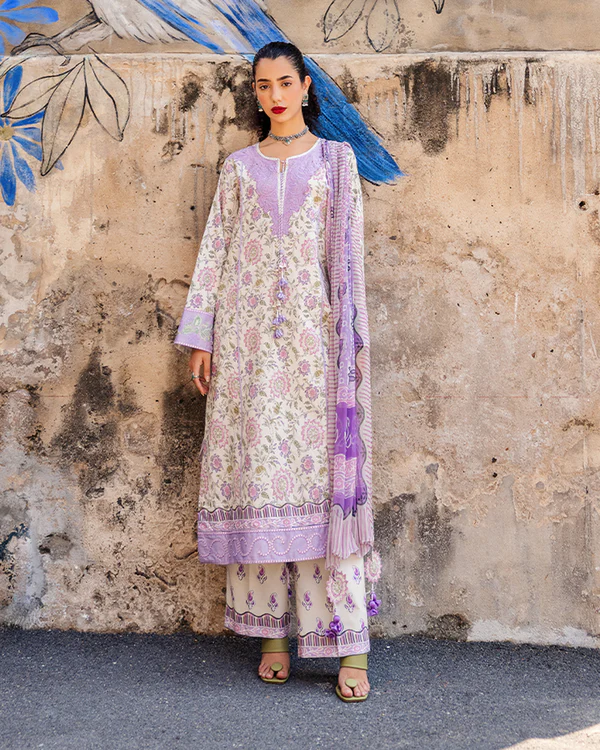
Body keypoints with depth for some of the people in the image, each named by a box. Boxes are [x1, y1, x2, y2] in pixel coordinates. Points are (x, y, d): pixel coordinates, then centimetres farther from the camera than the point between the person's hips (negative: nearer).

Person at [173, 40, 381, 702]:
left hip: (316, 335, -1)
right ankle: (272, 635, 9)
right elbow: (214, 251, 10)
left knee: (326, 476, -7)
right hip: (250, 338, 2)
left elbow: (350, 251, 6)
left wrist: (356, 340, 0)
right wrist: (200, 338, 3)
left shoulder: (336, 161, 11)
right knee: (259, 472, -1)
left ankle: (348, 647, -4)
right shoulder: (239, 167, 13)